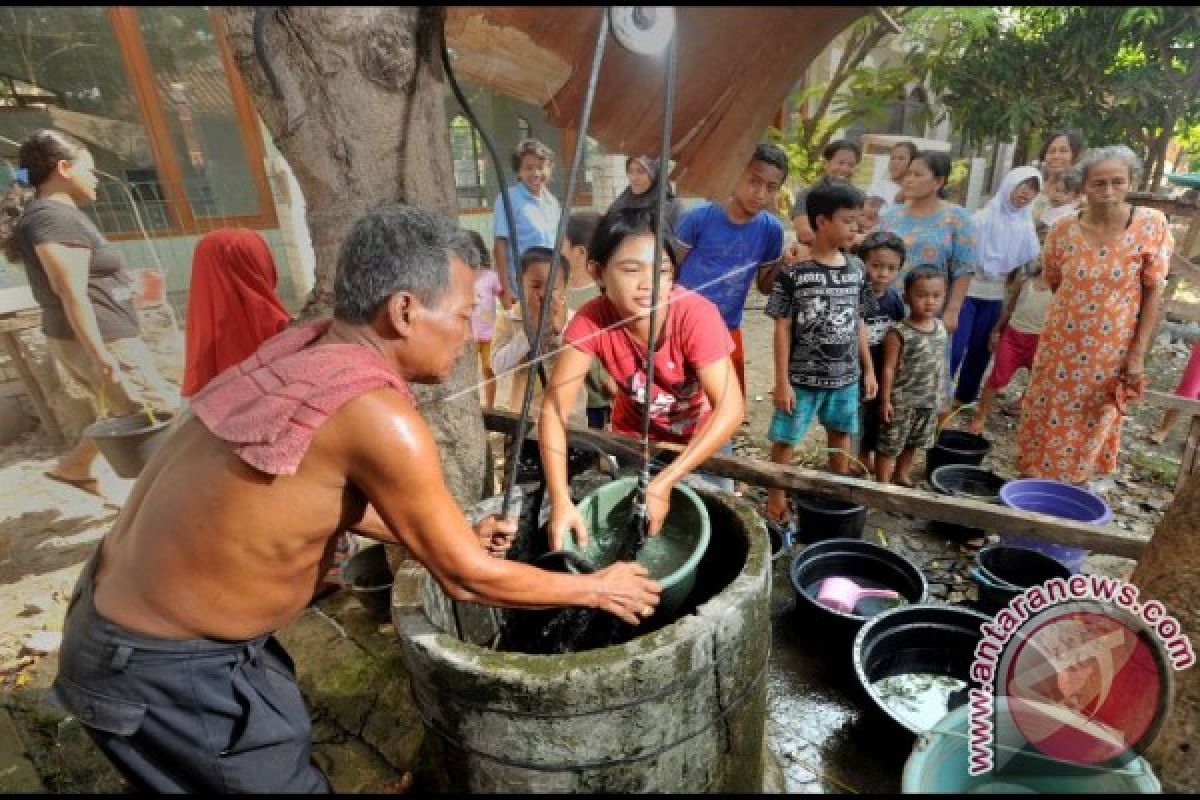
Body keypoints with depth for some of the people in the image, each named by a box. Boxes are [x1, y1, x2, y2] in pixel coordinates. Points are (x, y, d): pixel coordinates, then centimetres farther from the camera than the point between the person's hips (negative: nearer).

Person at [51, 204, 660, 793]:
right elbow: (467, 579, -20)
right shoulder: (376, 412, -30)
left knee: (285, 742, 26)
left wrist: (455, 537, 10)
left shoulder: (306, 352, -5)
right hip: (163, 668, -7)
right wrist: (597, 589, -6)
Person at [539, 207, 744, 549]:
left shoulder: (696, 314, -32)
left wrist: (663, 483, -42)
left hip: (701, 436, -1)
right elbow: (554, 407, -28)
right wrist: (561, 501, -38)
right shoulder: (591, 321, -27)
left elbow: (731, 409, -35)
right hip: (634, 435, 2)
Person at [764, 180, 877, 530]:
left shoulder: (856, 269, 3)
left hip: (846, 375, 5)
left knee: (841, 434, 20)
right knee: (785, 440, 3)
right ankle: (775, 504, 19)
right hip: (802, 376, -5)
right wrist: (782, 381, -13)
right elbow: (782, 328, -11)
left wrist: (868, 369, 11)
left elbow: (858, 323, 10)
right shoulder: (793, 272, -13)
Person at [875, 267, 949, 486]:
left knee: (912, 444, 21)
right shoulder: (899, 333, -19)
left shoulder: (940, 327, 2)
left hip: (928, 401, 7)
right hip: (901, 401, -7)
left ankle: (902, 476, 40)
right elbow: (888, 369, -16)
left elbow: (940, 363, 12)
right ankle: (882, 485, 16)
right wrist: (885, 400, -16)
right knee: (890, 445, 4)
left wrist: (936, 394, 15)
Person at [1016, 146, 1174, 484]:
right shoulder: (1063, 230, -7)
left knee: (1093, 425, 12)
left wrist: (1138, 353, -8)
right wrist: (1074, 311, 3)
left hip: (1113, 351, -1)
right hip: (1061, 345, 1)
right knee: (1046, 421, 10)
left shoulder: (1152, 225, -9)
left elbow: (1154, 292, -6)